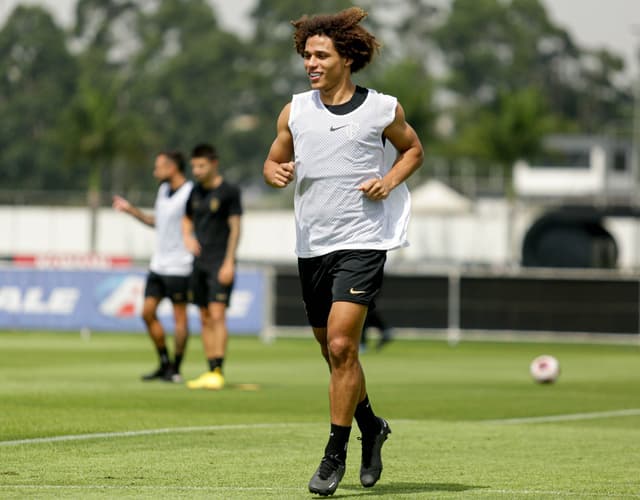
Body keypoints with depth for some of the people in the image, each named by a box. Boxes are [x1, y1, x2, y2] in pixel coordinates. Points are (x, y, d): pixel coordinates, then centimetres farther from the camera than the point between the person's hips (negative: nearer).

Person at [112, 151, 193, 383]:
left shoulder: (190, 193, -14)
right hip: (158, 265, 9)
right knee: (148, 312, 7)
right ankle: (165, 364, 17)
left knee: (179, 316, -1)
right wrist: (131, 209, 22)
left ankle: (175, 370, 6)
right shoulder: (163, 190, 12)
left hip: (178, 266, -9)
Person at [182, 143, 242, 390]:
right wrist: (187, 236, 4)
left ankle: (218, 372, -17)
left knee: (217, 315, -14)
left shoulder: (229, 192, -6)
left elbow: (235, 227, -8)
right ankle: (210, 371, 9)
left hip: (220, 263, -7)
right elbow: (187, 219, 26)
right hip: (200, 263, 7)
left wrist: (229, 262, -13)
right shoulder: (195, 192, 13)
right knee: (205, 319, 6)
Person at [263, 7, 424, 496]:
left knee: (340, 345, -15)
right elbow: (273, 162, 16)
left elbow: (413, 149, 15)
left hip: (362, 241, -4)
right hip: (312, 245, 4)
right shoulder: (295, 111, 6)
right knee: (333, 351, 13)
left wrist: (390, 181, -4)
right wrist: (276, 172, -7)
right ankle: (371, 425, 37)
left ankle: (336, 454, -6)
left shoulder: (383, 109, -1)